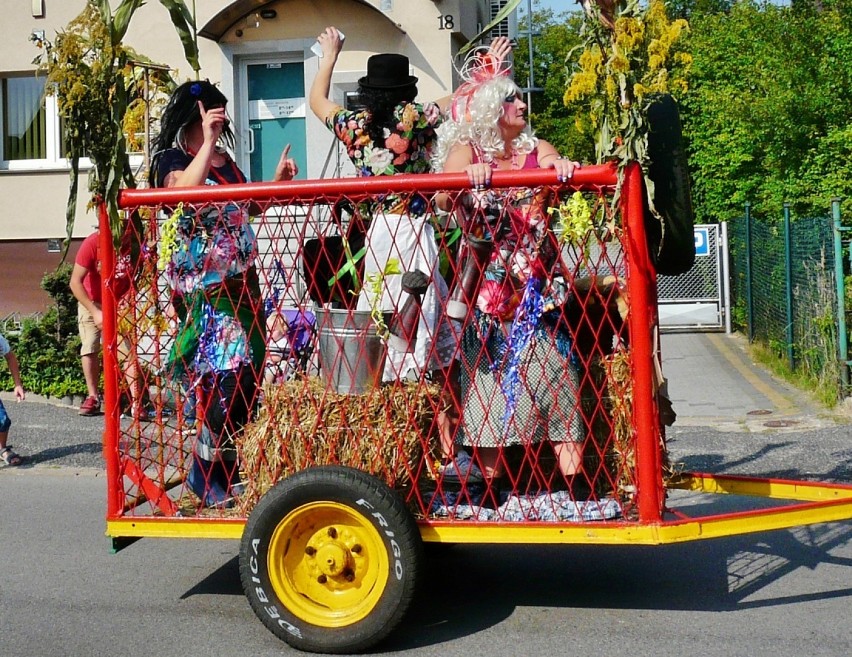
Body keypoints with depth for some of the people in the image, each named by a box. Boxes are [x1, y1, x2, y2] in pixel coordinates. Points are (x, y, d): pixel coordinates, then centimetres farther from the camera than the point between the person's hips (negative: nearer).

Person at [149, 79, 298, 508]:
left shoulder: (226, 160, 17)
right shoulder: (172, 159, -4)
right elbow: (184, 191, -27)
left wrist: (276, 182, 20)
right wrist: (207, 143, -24)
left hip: (240, 280, 8)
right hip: (201, 286, -7)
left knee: (247, 377, 7)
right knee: (222, 379, -13)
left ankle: (236, 470, 18)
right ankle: (213, 478, -1)